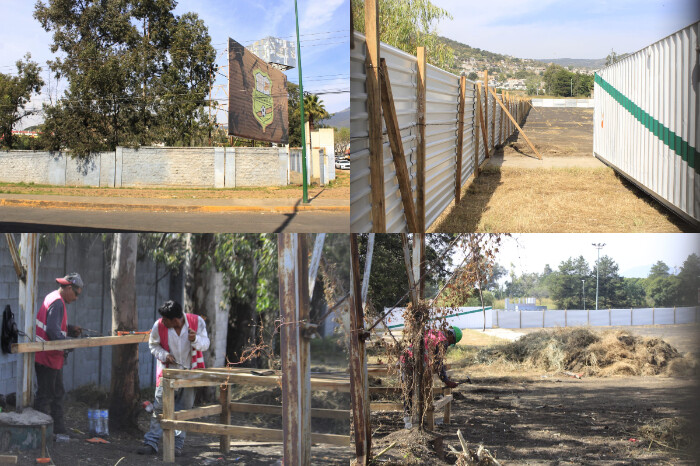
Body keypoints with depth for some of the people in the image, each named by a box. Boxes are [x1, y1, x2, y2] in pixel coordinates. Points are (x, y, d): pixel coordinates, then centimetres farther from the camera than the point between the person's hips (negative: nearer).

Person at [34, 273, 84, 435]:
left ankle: (59, 429, 25)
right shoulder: (57, 303, -19)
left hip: (53, 358, 11)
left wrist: (71, 329, 10)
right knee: (44, 395, -4)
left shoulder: (54, 298, 14)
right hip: (47, 357, -11)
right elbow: (52, 330, -27)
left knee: (57, 394, 17)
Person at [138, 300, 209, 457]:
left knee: (184, 408, 4)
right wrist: (164, 355, -17)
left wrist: (195, 339, -28)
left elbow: (205, 344, -6)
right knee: (160, 406, -7)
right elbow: (153, 345, 2)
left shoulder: (197, 322, -15)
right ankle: (151, 442, -2)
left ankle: (177, 445, 12)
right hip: (168, 371, 0)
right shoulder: (159, 326, -15)